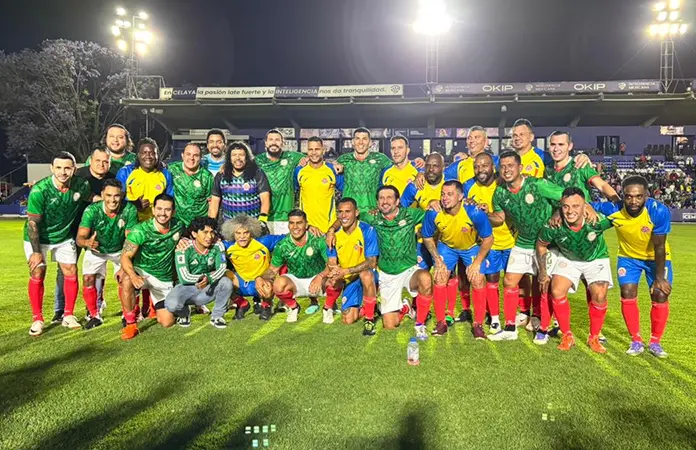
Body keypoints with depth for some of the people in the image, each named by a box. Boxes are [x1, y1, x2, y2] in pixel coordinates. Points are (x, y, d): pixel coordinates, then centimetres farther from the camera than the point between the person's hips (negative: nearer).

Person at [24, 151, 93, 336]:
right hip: (38, 238, -3)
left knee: (71, 273, 1)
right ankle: (37, 319, 10)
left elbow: (92, 199, 8)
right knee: (37, 274, -4)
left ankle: (69, 315, 16)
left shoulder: (81, 185, -17)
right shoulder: (39, 190, -27)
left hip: (64, 237, 3)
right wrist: (36, 252, -17)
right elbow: (33, 222, -20)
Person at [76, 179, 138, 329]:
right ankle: (95, 316, 11)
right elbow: (80, 238, -30)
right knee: (88, 279, -11)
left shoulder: (130, 210, -28)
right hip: (96, 250, 0)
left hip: (120, 249, 0)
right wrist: (87, 242, -53)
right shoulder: (92, 210, -29)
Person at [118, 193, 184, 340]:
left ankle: (155, 302, 34)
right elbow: (125, 256, -25)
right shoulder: (140, 230, -19)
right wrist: (133, 275, -41)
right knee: (127, 280, -39)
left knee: (166, 322, -2)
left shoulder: (178, 227, -7)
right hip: (141, 272, -3)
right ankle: (131, 324, -21)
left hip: (164, 278, 3)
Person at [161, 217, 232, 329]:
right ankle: (184, 312, 8)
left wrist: (209, 279, -37)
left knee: (226, 282, -27)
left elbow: (222, 268, -18)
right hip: (187, 287, -2)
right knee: (171, 304, -32)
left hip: (208, 289, 2)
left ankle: (217, 316, -4)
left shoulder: (217, 245, -9)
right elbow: (184, 278, -24)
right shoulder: (184, 248, -18)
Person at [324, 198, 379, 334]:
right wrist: (334, 272, -30)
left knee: (366, 274, -39)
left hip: (367, 276, -3)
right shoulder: (335, 234, -6)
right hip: (349, 279, 3)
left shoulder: (367, 231, -19)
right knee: (348, 320, -9)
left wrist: (346, 271, -35)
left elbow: (371, 262, -24)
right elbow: (332, 262, -5)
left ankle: (370, 319, -21)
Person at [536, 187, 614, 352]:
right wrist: (543, 272, -4)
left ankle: (594, 338, 9)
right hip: (568, 259, 1)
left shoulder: (596, 221, -35)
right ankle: (567, 336, 3)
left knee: (599, 296, -16)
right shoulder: (553, 226, -30)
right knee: (557, 291, -17)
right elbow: (541, 245, -8)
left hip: (596, 258, -1)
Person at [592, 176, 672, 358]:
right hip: (628, 256, 1)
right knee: (628, 295, -8)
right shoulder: (613, 209, -29)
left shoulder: (659, 211, -33)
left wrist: (659, 277, -19)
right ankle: (636, 341, 10)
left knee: (660, 296, -7)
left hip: (656, 257, -1)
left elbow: (659, 247, -24)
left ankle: (655, 342, 14)